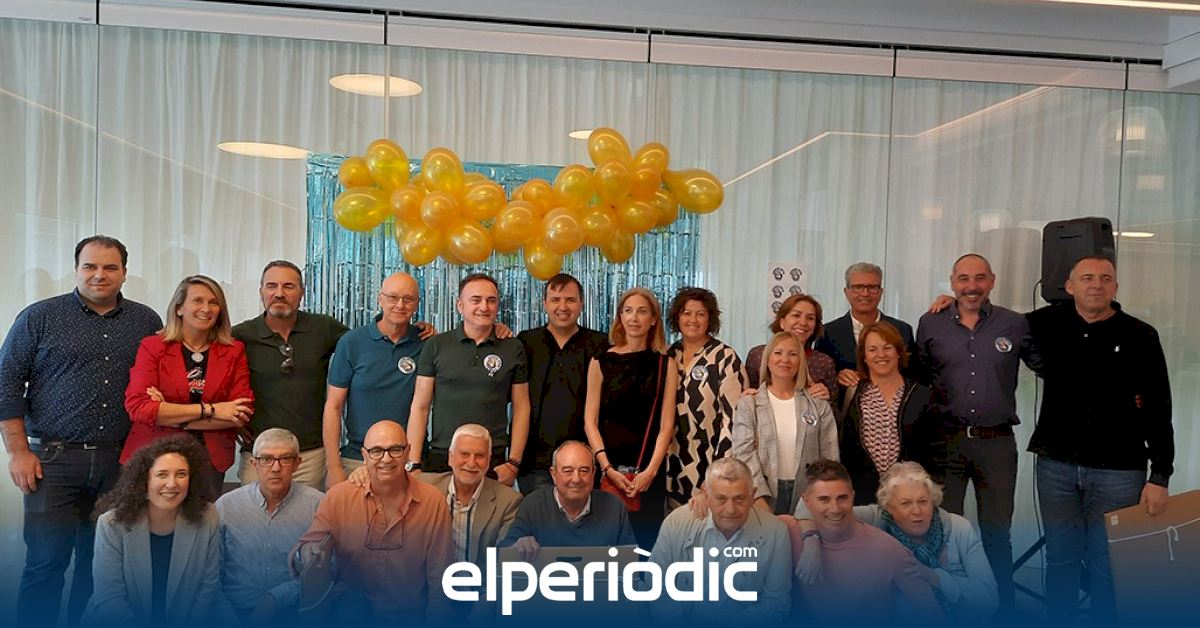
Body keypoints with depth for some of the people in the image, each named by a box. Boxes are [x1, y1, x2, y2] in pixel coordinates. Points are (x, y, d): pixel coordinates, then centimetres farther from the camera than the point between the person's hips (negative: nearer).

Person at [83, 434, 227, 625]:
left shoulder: (207, 519, -10)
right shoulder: (112, 524, -13)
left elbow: (207, 589, -4)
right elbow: (109, 599, -14)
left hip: (188, 621, 0)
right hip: (122, 620, 1)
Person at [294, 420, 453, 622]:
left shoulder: (434, 501, -4)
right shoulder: (338, 496, -2)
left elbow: (439, 577, 1)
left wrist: (434, 622, -3)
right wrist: (305, 553, -24)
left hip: (411, 616, 2)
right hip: (350, 611, -1)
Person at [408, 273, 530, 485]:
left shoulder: (513, 348, 4)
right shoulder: (436, 346, 3)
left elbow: (521, 407, 6)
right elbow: (420, 407, 3)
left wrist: (513, 463, 0)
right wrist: (414, 464, -2)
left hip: (494, 462, 0)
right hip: (440, 459, 0)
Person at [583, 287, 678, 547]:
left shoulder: (665, 365, 4)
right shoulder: (601, 362, 3)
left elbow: (667, 424, 0)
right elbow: (590, 420, 0)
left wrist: (651, 470, -10)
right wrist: (607, 468, -10)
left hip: (649, 472, 0)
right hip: (607, 469, 0)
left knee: (646, 539, 3)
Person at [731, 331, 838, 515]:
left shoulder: (818, 404, 6)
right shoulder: (749, 403, 0)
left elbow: (829, 455, 5)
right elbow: (744, 453, -7)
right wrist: (759, 498, -15)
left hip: (808, 496, 1)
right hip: (764, 494, -1)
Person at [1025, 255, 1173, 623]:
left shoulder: (1140, 337, -4)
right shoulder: (1050, 323, 3)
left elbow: (1157, 412, -4)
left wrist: (1160, 477, -8)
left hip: (1118, 470, -2)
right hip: (1056, 466, 2)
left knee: (1109, 566, 5)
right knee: (1061, 560, 13)